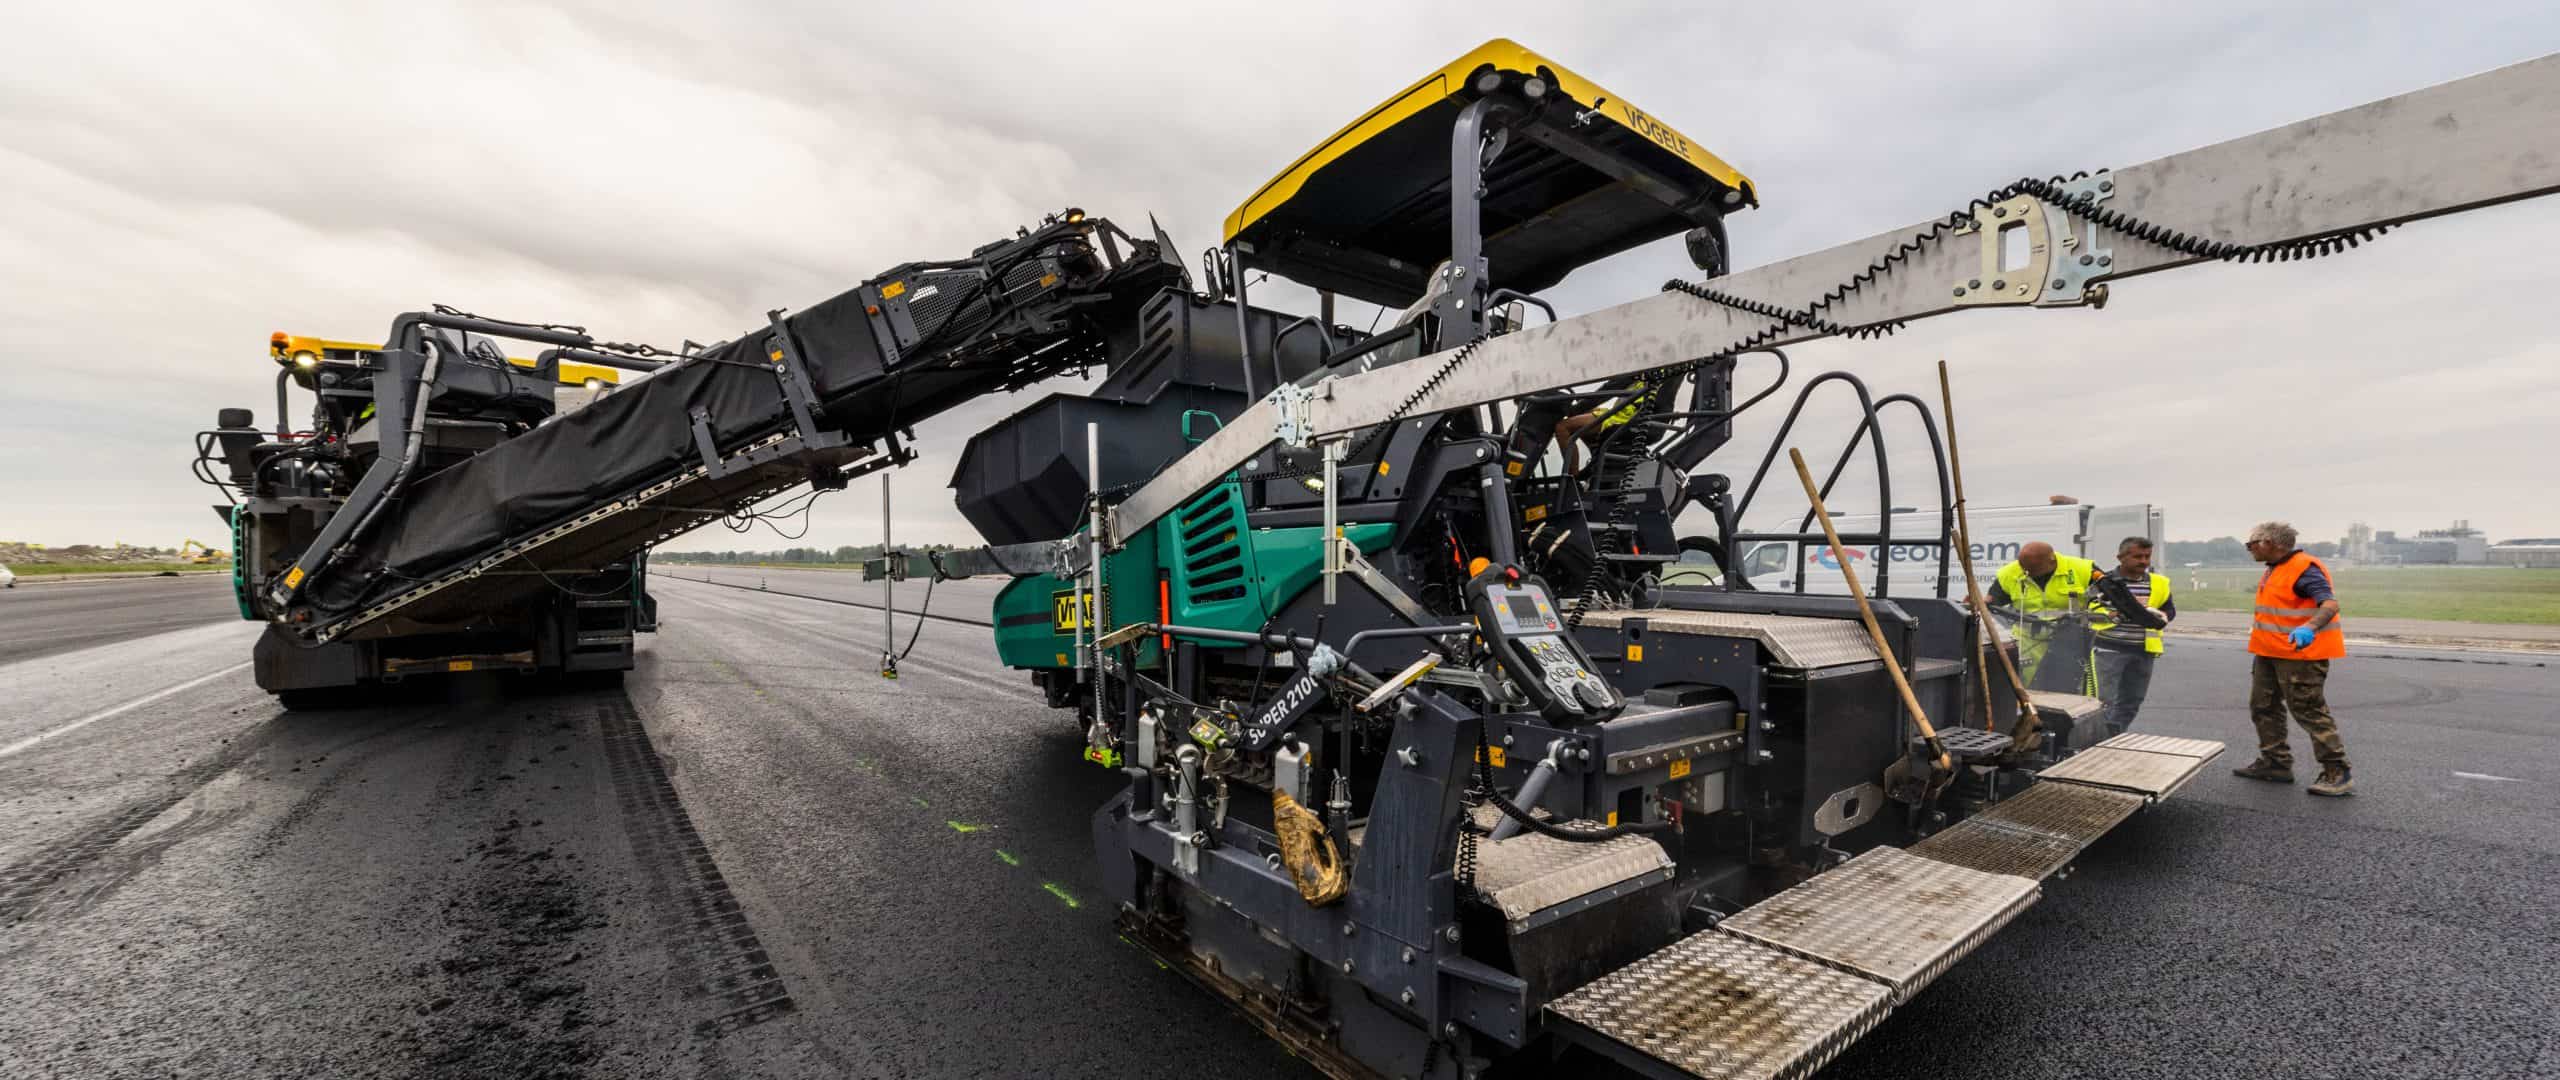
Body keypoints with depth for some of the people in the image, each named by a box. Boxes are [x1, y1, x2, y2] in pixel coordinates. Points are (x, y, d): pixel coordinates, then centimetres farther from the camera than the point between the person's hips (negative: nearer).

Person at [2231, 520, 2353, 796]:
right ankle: (2275, 763, 22)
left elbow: (2330, 603, -28)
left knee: (2309, 711, -4)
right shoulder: (2274, 569, 13)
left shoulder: (2304, 568, -17)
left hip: (2299, 652, -10)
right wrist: (2259, 647, 24)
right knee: (2263, 707, 14)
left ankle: (2338, 774, 5)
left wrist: (2309, 628, -47)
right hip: (2269, 652, 10)